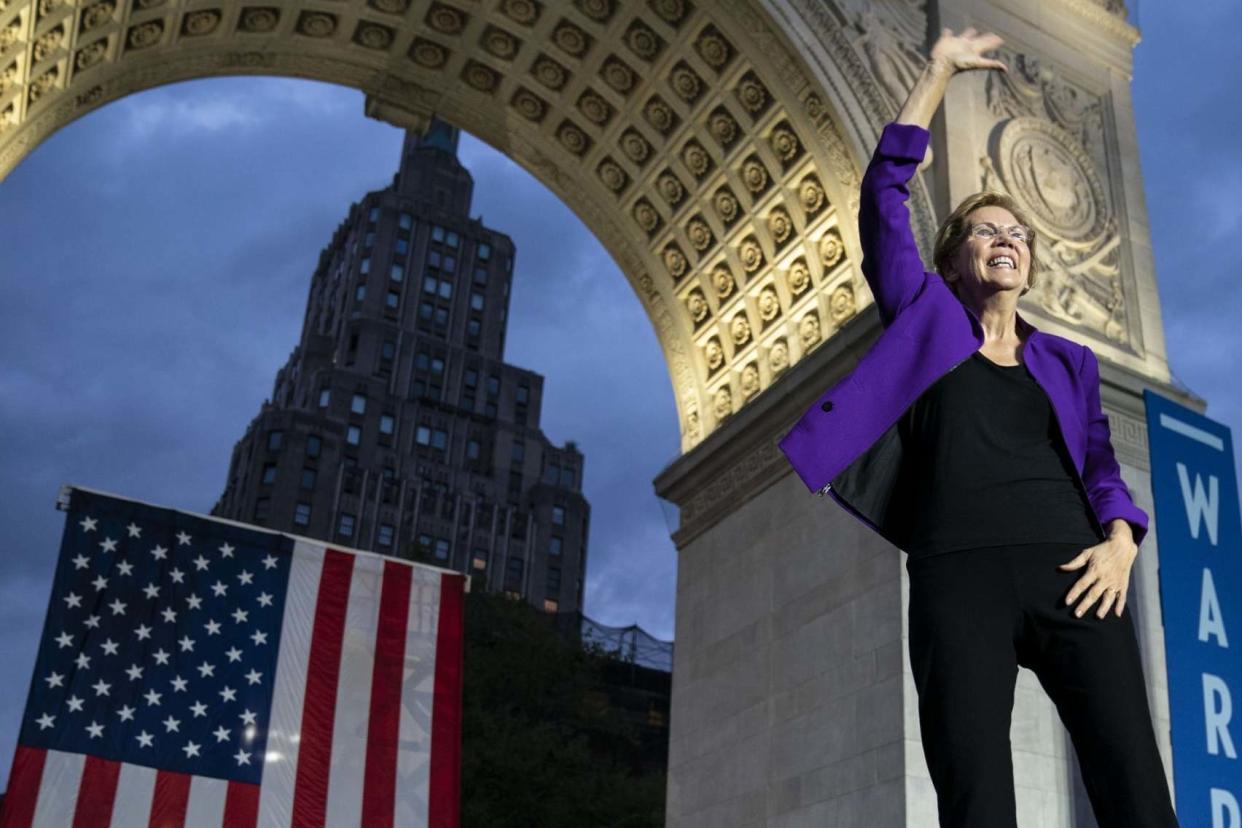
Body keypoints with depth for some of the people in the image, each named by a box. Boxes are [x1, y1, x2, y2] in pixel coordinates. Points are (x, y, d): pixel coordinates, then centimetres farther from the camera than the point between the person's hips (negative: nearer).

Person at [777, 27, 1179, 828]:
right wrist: (940, 71, 16)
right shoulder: (931, 321, 19)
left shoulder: (1069, 362, 25)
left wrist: (1120, 541, -7)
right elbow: (882, 197, 14)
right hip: (960, 579, -2)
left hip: (1068, 573, 3)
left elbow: (1101, 465, 15)